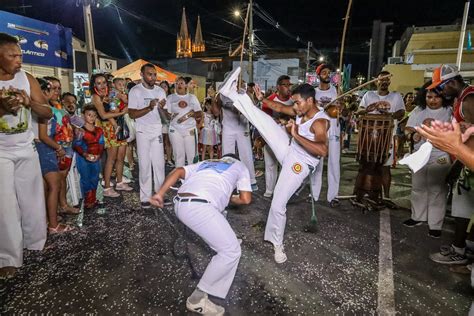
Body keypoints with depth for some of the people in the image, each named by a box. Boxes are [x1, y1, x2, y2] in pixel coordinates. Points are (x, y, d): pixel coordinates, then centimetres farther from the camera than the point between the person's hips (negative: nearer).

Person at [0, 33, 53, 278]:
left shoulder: (27, 79, 0)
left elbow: (48, 113, 0)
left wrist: (31, 103, -19)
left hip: (26, 149, 3)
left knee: (33, 199, 10)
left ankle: (35, 241, 25)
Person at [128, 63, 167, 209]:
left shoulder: (160, 91, 6)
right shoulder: (135, 91, -6)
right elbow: (132, 114, -11)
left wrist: (163, 108, -16)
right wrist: (149, 107, -24)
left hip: (157, 131, 4)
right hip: (143, 132, -3)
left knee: (159, 164, 6)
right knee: (145, 165, 0)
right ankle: (145, 197, 9)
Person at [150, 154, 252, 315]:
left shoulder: (206, 162, 34)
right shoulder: (240, 166, 25)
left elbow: (177, 172, 19)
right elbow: (246, 199, 15)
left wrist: (160, 194, 12)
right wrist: (230, 199, 35)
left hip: (180, 204, 7)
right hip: (198, 207, -7)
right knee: (231, 251, 2)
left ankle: (219, 240, 50)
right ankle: (197, 298, 5)